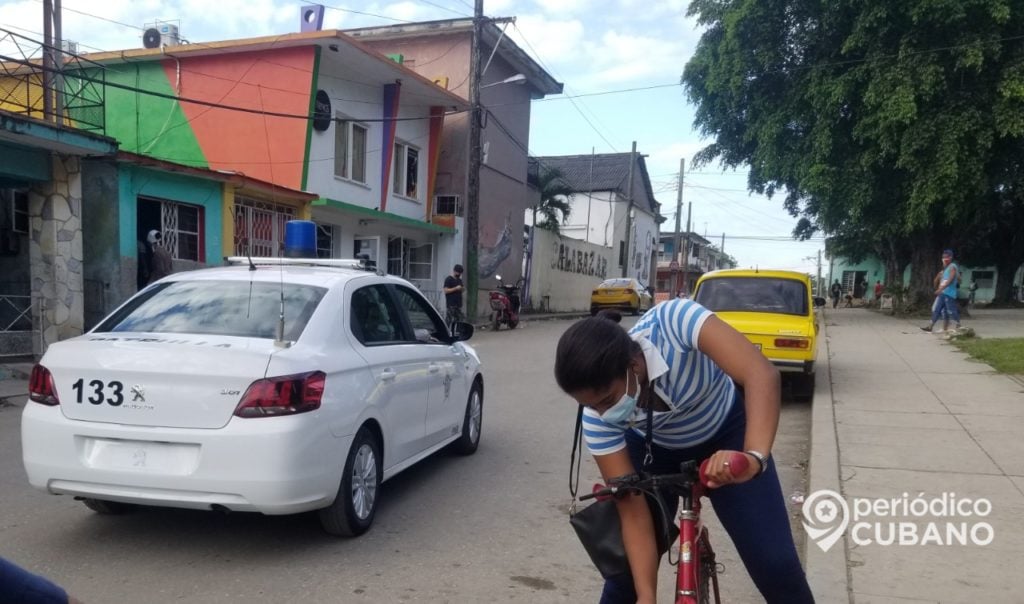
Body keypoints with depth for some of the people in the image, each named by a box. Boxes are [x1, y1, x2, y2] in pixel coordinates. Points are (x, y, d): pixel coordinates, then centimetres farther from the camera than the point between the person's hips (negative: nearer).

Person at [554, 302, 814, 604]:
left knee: (775, 562, -7)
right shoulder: (598, 418, -29)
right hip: (655, 451, 1)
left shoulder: (673, 320, -39)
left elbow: (763, 374, -45)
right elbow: (633, 511, -24)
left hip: (727, 432, -1)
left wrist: (754, 457, -60)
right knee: (627, 567, -4)